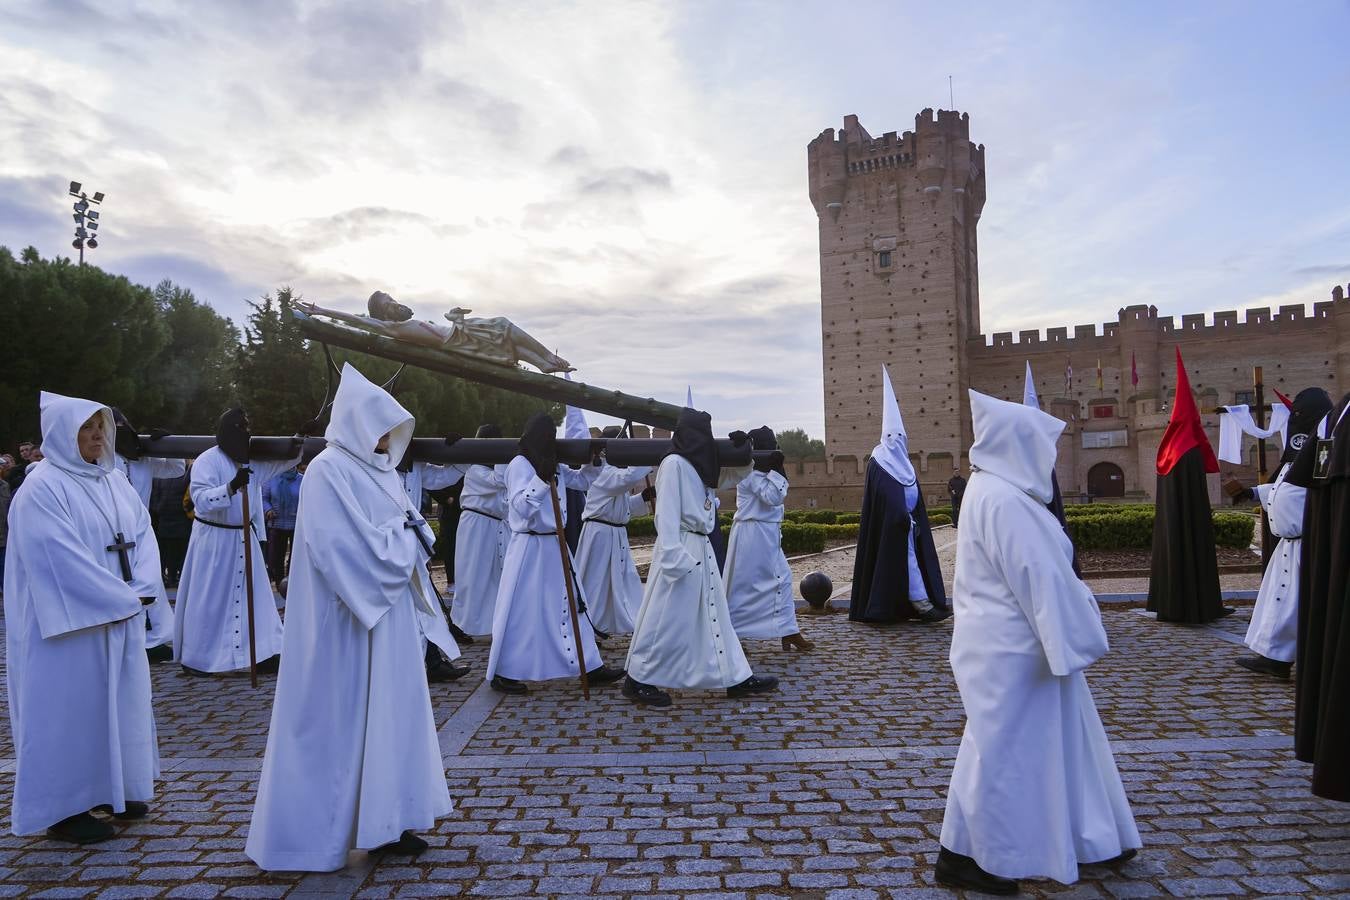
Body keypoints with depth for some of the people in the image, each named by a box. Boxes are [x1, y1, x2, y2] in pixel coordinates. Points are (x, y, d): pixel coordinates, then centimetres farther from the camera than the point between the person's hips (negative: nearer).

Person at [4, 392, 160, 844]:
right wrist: (122, 599, -18)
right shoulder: (42, 488, -13)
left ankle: (113, 789, 29)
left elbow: (142, 532, 7)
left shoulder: (113, 480, 9)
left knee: (120, 702, 15)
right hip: (70, 623, -7)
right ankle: (65, 809, 15)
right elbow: (62, 558, -20)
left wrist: (143, 588, -8)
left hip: (121, 618, 7)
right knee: (71, 708, 2)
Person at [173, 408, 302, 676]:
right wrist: (232, 487, -39)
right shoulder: (208, 461, -14)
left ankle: (262, 654, 12)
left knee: (254, 596, 6)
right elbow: (201, 500, -24)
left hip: (244, 537, 6)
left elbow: (283, 463, 11)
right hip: (213, 539, -6)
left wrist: (295, 451, -12)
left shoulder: (253, 459, 4)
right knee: (208, 600, 3)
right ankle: (195, 658, 17)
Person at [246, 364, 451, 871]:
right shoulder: (328, 472, -15)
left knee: (387, 713, 13)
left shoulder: (377, 469, 11)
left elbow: (402, 531, 14)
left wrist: (410, 535, -8)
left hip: (385, 615, 9)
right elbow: (343, 548, -24)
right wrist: (403, 538, -12)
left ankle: (383, 820, 24)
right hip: (346, 621, -9)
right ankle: (318, 830, 17)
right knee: (340, 718, 2)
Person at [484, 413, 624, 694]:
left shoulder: (551, 464, 13)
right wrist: (542, 479, -31)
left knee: (569, 606, 10)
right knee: (521, 612, -1)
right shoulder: (520, 464, -13)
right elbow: (521, 508, -22)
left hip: (554, 546, 9)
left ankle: (591, 667, 15)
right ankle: (502, 673, 13)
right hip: (530, 548, -9)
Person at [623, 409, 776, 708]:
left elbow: (737, 474, 29)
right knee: (666, 619, -3)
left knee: (714, 617, 13)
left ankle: (736, 678, 20)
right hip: (681, 549, -9)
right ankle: (638, 681, 9)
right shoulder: (674, 463, -12)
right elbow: (666, 513, -18)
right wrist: (673, 556, -24)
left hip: (702, 549, 9)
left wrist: (742, 449, 10)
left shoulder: (701, 465, 15)